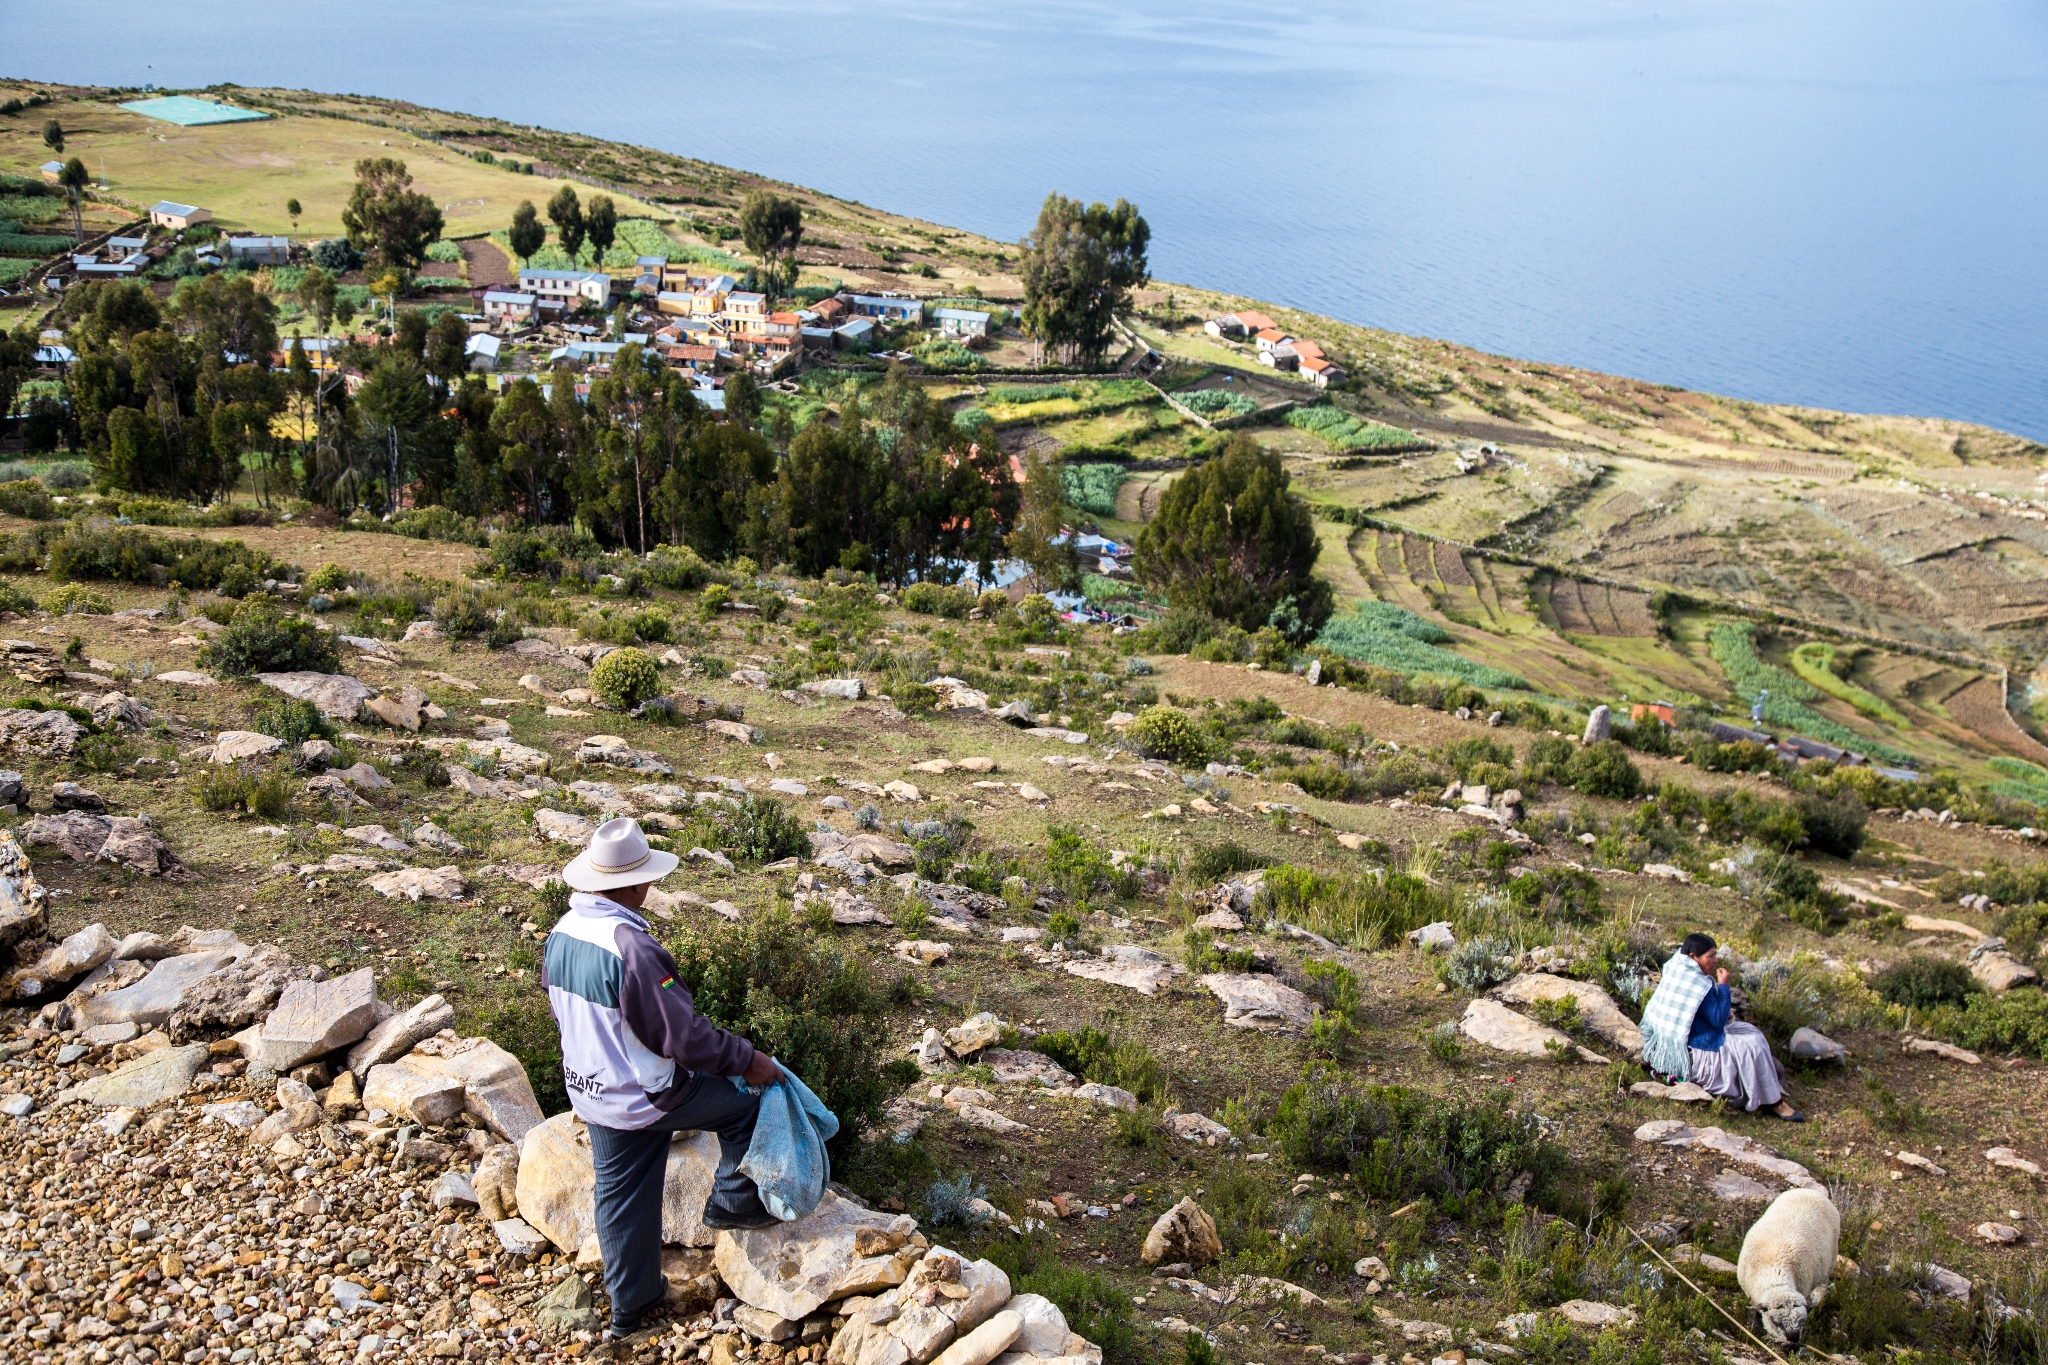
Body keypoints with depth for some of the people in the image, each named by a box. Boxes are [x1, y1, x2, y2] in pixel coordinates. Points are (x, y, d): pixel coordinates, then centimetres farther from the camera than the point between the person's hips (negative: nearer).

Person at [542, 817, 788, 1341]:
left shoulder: (561, 933, -5)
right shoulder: (631, 947, -32)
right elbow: (682, 1034, -27)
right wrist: (747, 1058, -14)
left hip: (592, 1095, 8)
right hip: (647, 1096, -8)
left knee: (620, 1196, 21)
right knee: (747, 1105, 13)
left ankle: (628, 1305, 35)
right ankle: (732, 1202, 28)